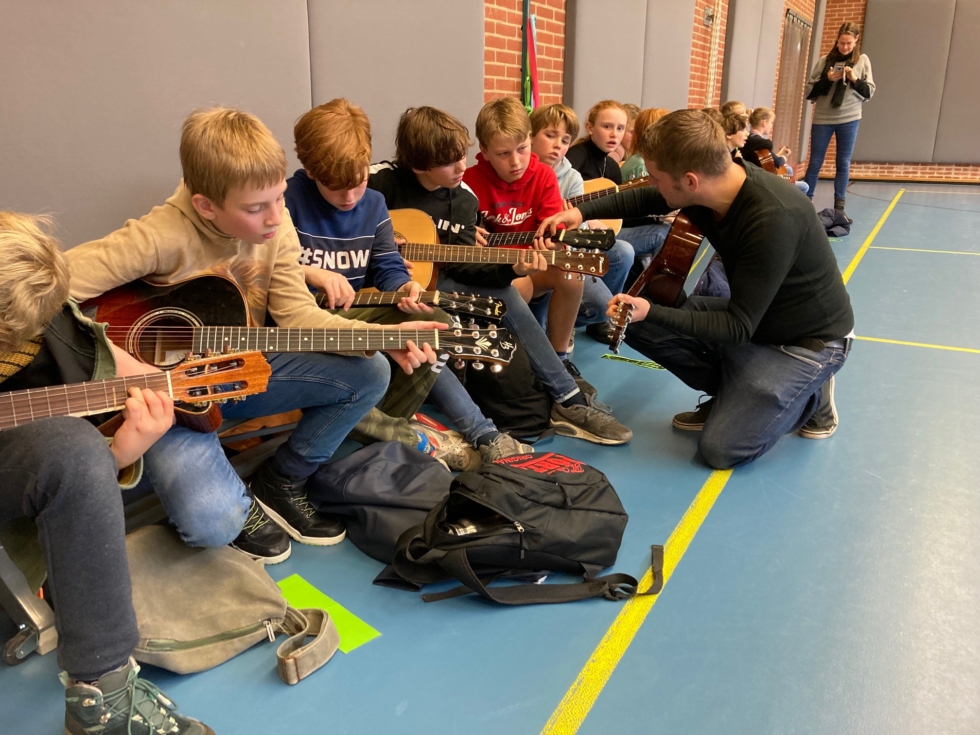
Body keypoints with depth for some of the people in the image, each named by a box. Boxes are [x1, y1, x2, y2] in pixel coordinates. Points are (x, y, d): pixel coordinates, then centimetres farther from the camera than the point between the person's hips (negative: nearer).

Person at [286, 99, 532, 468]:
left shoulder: (373, 204, 6)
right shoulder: (288, 199, -11)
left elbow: (387, 267, 4)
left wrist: (406, 289, -18)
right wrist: (310, 273, -26)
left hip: (351, 315, 6)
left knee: (435, 325, -8)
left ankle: (388, 423, -12)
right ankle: (416, 440, -18)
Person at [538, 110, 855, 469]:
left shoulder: (774, 220, -35)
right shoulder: (712, 183, -13)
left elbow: (739, 327, -29)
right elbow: (645, 199, 10)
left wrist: (652, 312, -35)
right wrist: (582, 212, -1)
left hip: (809, 338, -7)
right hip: (751, 313, 7)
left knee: (721, 446, -17)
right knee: (634, 322, -4)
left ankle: (810, 396, 9)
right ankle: (738, 392, 9)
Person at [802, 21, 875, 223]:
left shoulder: (862, 61, 5)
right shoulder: (824, 61, 3)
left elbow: (870, 91, 3)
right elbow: (809, 91, 2)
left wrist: (855, 80, -13)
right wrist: (827, 80, -14)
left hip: (849, 119, 0)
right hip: (822, 119, 0)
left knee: (844, 163, 4)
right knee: (815, 163, 4)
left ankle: (839, 207, 9)